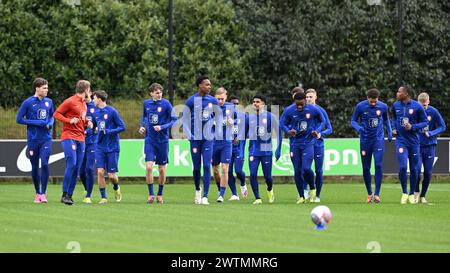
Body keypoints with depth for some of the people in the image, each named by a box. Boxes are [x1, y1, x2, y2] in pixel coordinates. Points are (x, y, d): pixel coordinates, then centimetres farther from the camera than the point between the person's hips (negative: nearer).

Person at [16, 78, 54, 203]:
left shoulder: (49, 102, 7)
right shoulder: (28, 102, -5)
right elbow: (19, 119, -5)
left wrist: (50, 124, -1)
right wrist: (36, 123, -13)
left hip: (46, 139, 2)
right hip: (32, 139, -2)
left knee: (45, 164, -13)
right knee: (35, 167, 5)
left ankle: (43, 193, -5)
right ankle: (37, 193, 19)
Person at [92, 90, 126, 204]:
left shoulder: (112, 111, -10)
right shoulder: (96, 113, 8)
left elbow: (122, 127, -9)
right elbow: (93, 126, 22)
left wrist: (108, 131, -18)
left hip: (112, 147, -4)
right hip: (100, 147, 4)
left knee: (111, 175, -2)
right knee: (100, 172, -9)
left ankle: (116, 188, 31)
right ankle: (103, 197, 0)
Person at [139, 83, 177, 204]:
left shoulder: (166, 104, -8)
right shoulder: (146, 103, 3)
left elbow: (174, 120, -7)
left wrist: (162, 127, -19)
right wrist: (142, 126, 5)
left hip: (162, 140, -2)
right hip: (149, 139, 2)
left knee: (162, 169, 5)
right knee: (148, 167, -11)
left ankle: (160, 194, 21)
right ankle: (151, 194, -1)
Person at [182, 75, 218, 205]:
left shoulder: (213, 101, 5)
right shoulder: (191, 101, -3)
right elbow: (185, 119, 2)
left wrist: (214, 131, 6)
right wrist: (189, 136, -7)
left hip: (208, 138, 1)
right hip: (195, 138, -1)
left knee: (207, 166, -9)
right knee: (196, 167, 5)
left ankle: (205, 197, -9)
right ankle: (198, 190, 32)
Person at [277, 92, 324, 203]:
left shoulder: (313, 110, -7)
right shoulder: (289, 112, -5)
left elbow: (322, 120, 10)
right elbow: (284, 124, 8)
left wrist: (317, 131, -7)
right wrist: (288, 132, -13)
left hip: (308, 143, -2)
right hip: (295, 144, 2)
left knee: (306, 168, -18)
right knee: (297, 171, 1)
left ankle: (312, 188, 9)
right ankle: (301, 196, 13)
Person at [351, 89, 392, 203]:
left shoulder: (383, 107, -3)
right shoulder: (360, 106, -8)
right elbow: (353, 121, 0)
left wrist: (389, 131, 2)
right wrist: (358, 128, -21)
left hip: (378, 139, 0)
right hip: (365, 141, 0)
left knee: (378, 165, -13)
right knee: (366, 168, 4)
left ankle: (377, 194, -9)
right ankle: (369, 194, 20)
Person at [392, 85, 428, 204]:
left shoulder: (417, 106, -9)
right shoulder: (396, 105, 3)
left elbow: (425, 122, -2)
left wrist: (412, 127, -17)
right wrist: (394, 128, 6)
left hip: (414, 141, -1)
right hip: (401, 140, 1)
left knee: (413, 169, 6)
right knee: (403, 167, -14)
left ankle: (412, 194, 22)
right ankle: (404, 193, 2)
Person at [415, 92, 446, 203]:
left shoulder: (433, 112, -5)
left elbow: (442, 127, 0)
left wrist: (431, 134, -14)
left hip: (429, 146, 1)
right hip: (417, 145, -1)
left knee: (428, 173, 1)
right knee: (417, 169, -13)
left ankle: (423, 196, 16)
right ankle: (416, 191, 11)